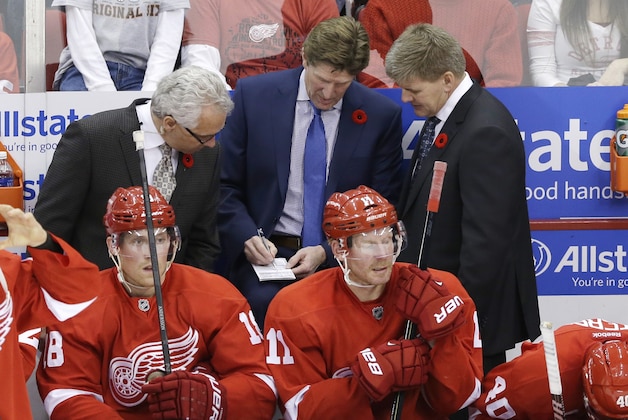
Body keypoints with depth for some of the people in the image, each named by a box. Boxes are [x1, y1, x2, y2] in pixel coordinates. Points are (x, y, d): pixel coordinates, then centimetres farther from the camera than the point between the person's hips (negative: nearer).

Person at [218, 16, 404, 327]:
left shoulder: (382, 115, 0)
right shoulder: (254, 95, 0)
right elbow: (224, 186, 6)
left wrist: (326, 253, -10)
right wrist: (247, 236, -13)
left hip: (341, 256, 1)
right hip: (267, 252, 0)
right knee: (265, 302, -33)